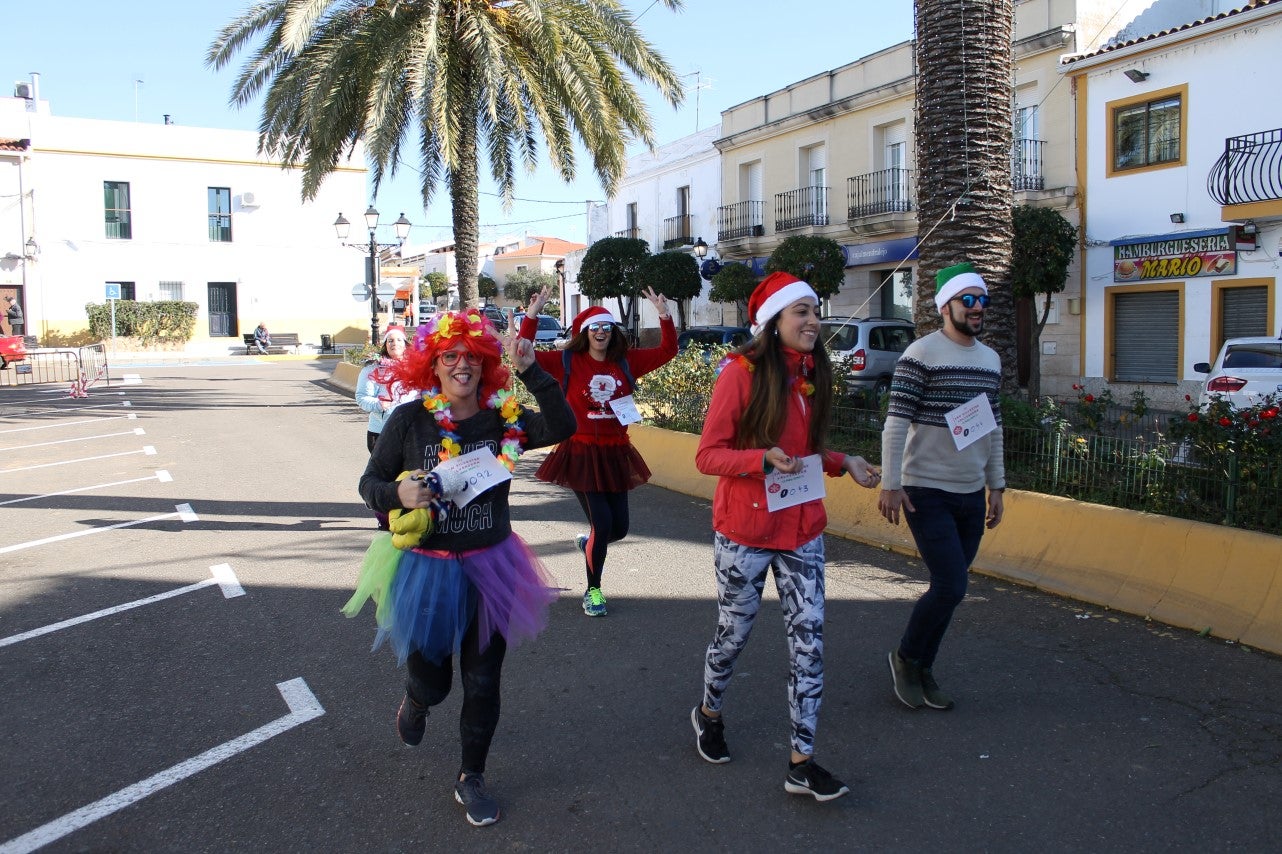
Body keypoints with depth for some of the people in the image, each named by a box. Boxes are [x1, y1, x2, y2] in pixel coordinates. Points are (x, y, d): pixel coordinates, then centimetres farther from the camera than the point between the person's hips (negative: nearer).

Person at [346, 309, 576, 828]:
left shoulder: (503, 420, -5)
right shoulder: (408, 420, -8)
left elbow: (562, 428, -20)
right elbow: (370, 483, -1)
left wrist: (532, 372, -26)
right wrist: (399, 495, -22)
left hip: (490, 569, 1)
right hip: (425, 570, -1)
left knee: (482, 683, 11)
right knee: (430, 680, 14)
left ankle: (471, 779, 34)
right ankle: (415, 701, 54)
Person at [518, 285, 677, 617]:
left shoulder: (626, 362, 5)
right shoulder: (568, 362, -4)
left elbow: (667, 351, 9)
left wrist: (664, 316, -2)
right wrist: (531, 316, -20)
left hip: (616, 454, 4)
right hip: (582, 454, -4)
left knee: (619, 527, 8)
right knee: (602, 523, -9)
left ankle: (587, 542, 46)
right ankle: (593, 591, 15)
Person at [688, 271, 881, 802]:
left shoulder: (813, 374, 7)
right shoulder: (741, 371, -13)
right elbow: (707, 455, -13)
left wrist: (843, 463, -1)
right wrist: (764, 459, -28)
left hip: (803, 529, 5)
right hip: (745, 530, -5)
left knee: (808, 640, 1)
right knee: (734, 632, 11)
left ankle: (802, 763, 11)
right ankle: (709, 712, 40)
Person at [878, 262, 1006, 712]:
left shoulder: (991, 359, 12)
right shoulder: (922, 354, -10)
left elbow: (994, 429, 19)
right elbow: (896, 422, -14)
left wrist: (996, 486, 18)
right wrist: (890, 484, -18)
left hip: (972, 495, 7)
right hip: (927, 493, -7)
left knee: (948, 587, 10)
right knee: (951, 586, -11)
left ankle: (922, 669, 25)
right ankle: (905, 657, 12)